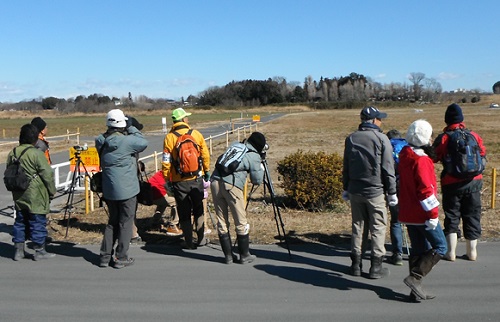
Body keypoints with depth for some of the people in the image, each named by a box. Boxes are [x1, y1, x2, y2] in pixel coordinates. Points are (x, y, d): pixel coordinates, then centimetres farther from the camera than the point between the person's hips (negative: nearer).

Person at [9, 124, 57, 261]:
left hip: (19, 195, 7)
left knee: (20, 221, 15)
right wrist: (52, 191, -3)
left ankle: (19, 250, 20)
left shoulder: (12, 153, 6)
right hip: (36, 195, -7)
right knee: (38, 222, 2)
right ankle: (39, 251, 9)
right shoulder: (37, 154, -15)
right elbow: (47, 175, -14)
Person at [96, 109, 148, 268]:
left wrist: (127, 130, 2)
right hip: (126, 189, -6)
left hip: (109, 189, 6)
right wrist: (132, 128, 0)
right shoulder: (126, 141, -19)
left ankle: (105, 256, 22)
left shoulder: (102, 141, 0)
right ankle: (121, 258, 13)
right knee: (125, 222, 6)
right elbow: (144, 143, -8)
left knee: (112, 221, 19)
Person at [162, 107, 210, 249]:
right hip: (196, 179, 2)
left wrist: (167, 180, 2)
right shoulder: (196, 134, -3)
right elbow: (205, 155, 3)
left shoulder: (169, 138, -7)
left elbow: (166, 162, -7)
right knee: (198, 209, 16)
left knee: (184, 212, 8)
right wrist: (206, 171, 18)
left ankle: (189, 242, 13)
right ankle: (201, 239, 22)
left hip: (179, 182, -1)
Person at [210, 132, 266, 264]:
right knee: (241, 222, 8)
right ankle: (244, 256, 17)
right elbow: (257, 180, 5)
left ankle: (228, 256, 18)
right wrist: (261, 167, 24)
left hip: (215, 181, 6)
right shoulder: (254, 156, 4)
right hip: (231, 185, -6)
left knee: (222, 221, 12)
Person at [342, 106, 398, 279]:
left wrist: (346, 188, 19)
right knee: (378, 227, 5)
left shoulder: (351, 139, 5)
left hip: (355, 191, 5)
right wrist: (392, 192, -1)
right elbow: (388, 168, -8)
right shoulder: (381, 139, -8)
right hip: (375, 191, -4)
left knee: (357, 226, 13)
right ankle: (376, 267, 7)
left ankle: (356, 264, 18)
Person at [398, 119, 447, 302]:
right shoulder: (421, 160, -18)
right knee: (440, 246, 3)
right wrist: (433, 214, -17)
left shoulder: (405, 156, 10)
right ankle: (415, 277, -5)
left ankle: (416, 291, 17)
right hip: (422, 215, -9)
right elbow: (426, 189, -21)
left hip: (408, 213, 9)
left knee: (419, 250, 14)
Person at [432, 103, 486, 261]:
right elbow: (483, 157, 11)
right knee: (472, 217, 12)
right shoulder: (474, 136, 2)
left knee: (451, 217, 7)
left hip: (451, 184, -3)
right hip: (473, 183, 3)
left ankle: (451, 252, 8)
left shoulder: (443, 138, -9)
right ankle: (472, 252, 20)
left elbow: (433, 158, -7)